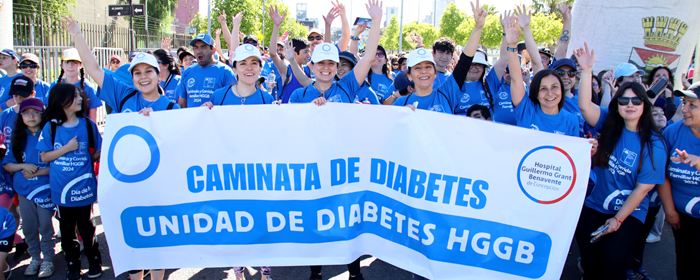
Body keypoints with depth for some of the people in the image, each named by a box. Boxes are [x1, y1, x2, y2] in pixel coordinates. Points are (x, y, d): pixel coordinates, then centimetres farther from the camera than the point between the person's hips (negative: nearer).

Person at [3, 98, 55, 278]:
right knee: (29, 227, 11)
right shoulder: (18, 138, 7)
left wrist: (39, 172, -18)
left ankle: (47, 259, 17)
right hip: (23, 189, 4)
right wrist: (23, 166, -10)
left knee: (45, 226, 2)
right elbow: (7, 165, 7)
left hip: (45, 188, -4)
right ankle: (35, 258, 27)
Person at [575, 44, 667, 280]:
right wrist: (587, 70, -28)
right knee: (589, 258, -9)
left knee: (610, 257, -21)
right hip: (594, 206, 2)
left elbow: (642, 188, -8)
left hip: (629, 211, -2)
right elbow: (584, 105, -19)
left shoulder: (654, 143, -8)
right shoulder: (609, 124, -1)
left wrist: (618, 219, -10)